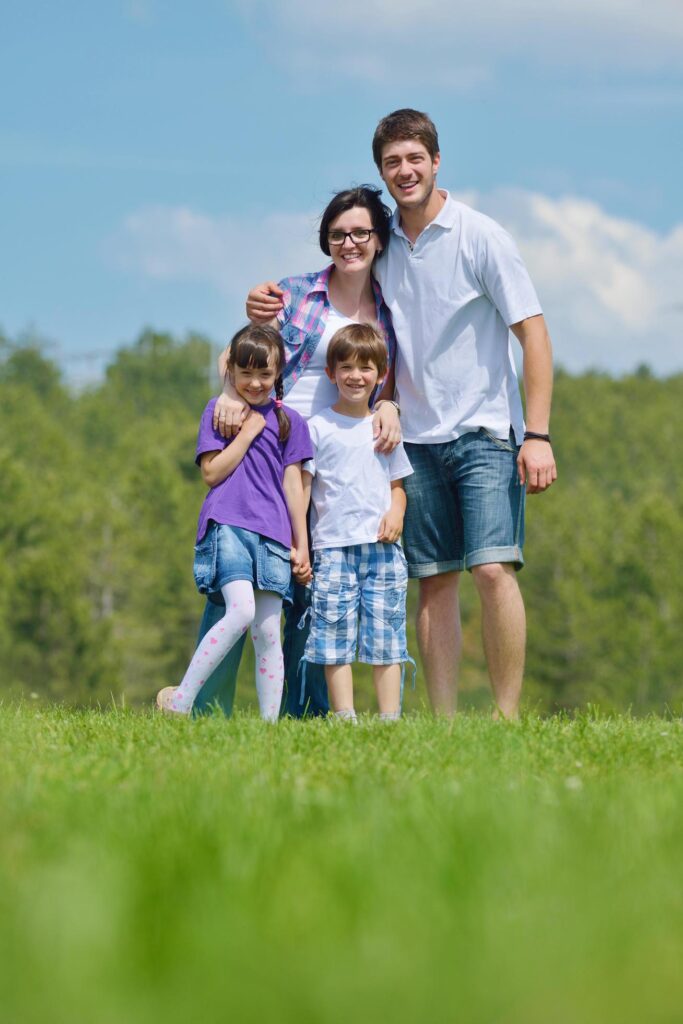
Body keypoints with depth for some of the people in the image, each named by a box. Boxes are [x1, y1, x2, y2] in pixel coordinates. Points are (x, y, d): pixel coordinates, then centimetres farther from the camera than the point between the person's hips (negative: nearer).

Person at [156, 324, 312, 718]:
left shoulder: (290, 421, 12)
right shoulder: (218, 411, 7)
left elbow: (293, 484, 12)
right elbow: (213, 472, -2)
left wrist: (302, 545, 9)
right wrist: (249, 431, -5)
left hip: (272, 533, 3)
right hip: (227, 524, -3)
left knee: (268, 633, 0)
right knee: (241, 611, -23)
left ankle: (270, 723, 2)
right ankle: (182, 699, -17)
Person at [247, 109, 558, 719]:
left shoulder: (480, 237, -6)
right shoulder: (381, 245, 7)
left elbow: (533, 333, -7)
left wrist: (538, 435, -14)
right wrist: (271, 307, 2)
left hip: (483, 432, -4)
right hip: (416, 437, 4)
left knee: (492, 569, -16)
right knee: (434, 581, 3)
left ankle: (508, 717, -12)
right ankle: (443, 723, 5)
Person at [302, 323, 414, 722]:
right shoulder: (318, 427, 4)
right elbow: (301, 486, 2)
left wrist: (397, 512, -2)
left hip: (382, 546, 3)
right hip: (333, 547, -3)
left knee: (386, 638, -1)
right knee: (335, 637, -6)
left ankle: (390, 719, 0)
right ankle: (345, 718, -4)